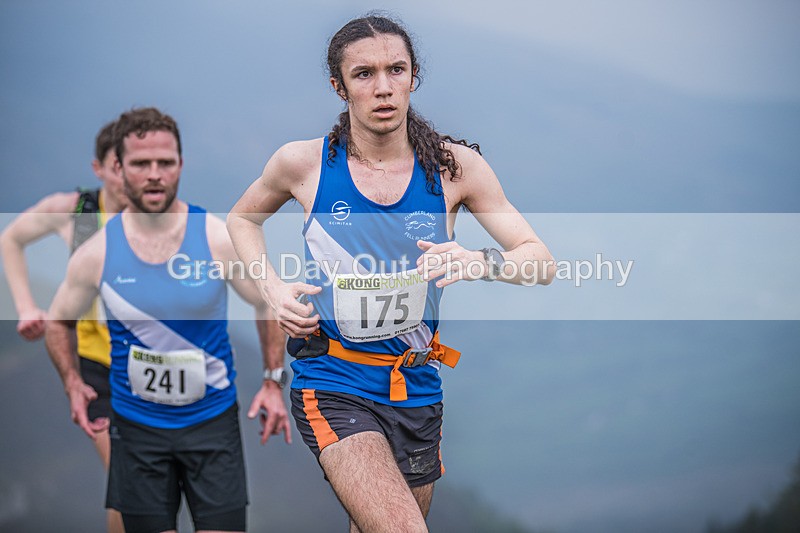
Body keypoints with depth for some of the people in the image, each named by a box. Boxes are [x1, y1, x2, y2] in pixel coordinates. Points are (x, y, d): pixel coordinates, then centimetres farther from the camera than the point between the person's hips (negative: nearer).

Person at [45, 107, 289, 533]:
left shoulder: (220, 238, -10)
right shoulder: (96, 253, -7)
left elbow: (269, 305, 3)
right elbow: (57, 322, 10)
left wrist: (272, 382, -4)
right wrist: (72, 383, -3)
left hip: (213, 419, -1)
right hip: (137, 427, 1)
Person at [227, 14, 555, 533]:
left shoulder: (454, 165, -4)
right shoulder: (303, 163, -6)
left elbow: (543, 264, -5)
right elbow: (241, 219, 16)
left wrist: (480, 262, -27)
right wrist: (273, 287, -2)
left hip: (417, 389, 3)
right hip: (332, 382, -3)